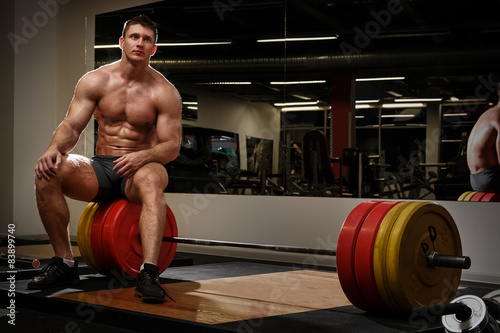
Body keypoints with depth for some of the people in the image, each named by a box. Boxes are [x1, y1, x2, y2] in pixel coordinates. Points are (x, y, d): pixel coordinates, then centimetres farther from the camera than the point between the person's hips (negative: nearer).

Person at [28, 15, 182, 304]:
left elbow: (172, 146, -7)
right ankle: (65, 263, -15)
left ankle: (149, 273, -51)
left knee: (150, 178, -40)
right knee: (47, 171, -26)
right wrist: (56, 147, -24)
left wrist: (143, 156, -29)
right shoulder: (96, 81, 4)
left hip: (138, 169, -3)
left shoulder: (164, 92, -3)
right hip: (100, 170, 3)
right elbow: (72, 125, -1)